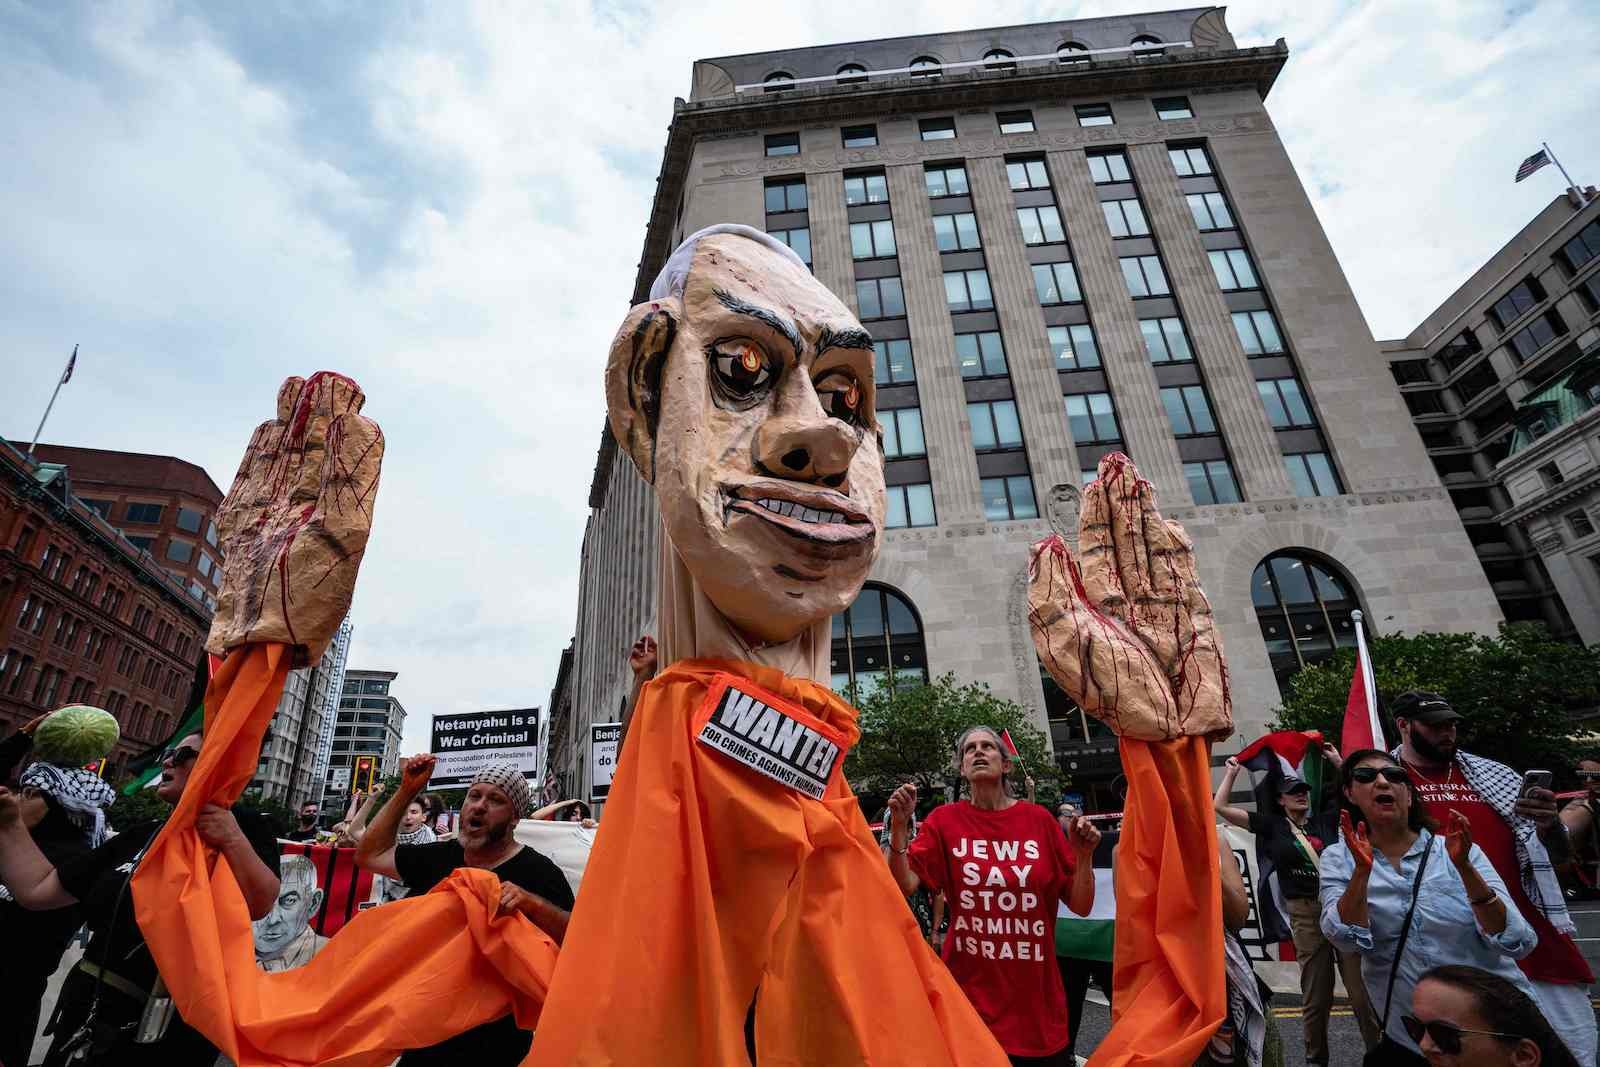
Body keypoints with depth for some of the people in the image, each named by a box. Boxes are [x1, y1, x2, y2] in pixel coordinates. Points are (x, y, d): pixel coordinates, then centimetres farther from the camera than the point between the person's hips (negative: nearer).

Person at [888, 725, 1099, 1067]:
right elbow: (904, 887, -12)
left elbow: (1081, 906, 2)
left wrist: (1083, 856, -15)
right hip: (971, 990, -1)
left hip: (1036, 994, 1)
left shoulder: (1039, 819, -2)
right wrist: (899, 825, -24)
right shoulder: (945, 820, -4)